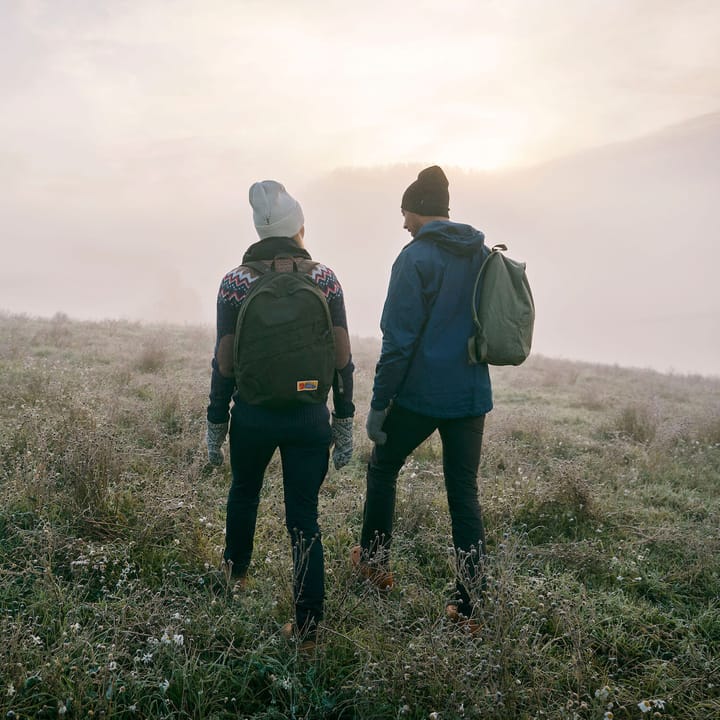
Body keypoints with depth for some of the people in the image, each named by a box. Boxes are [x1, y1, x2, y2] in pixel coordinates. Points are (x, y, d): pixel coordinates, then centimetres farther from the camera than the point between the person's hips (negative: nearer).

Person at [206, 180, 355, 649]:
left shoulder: (235, 283, -6)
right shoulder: (326, 279, -5)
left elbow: (225, 362, -5)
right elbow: (343, 356, -3)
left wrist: (215, 425, 6)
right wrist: (344, 422, 6)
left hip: (253, 415, 1)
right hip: (310, 417, 0)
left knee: (245, 491, 28)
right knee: (304, 517, 8)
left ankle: (236, 571, 53)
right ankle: (308, 627, 13)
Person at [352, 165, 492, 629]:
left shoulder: (416, 257, -12)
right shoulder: (485, 256, 8)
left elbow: (398, 340, -16)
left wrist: (378, 404, -11)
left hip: (420, 395, -5)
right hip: (472, 395, 6)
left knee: (383, 467, 19)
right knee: (465, 491, 10)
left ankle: (374, 560, 32)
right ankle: (467, 602, 12)